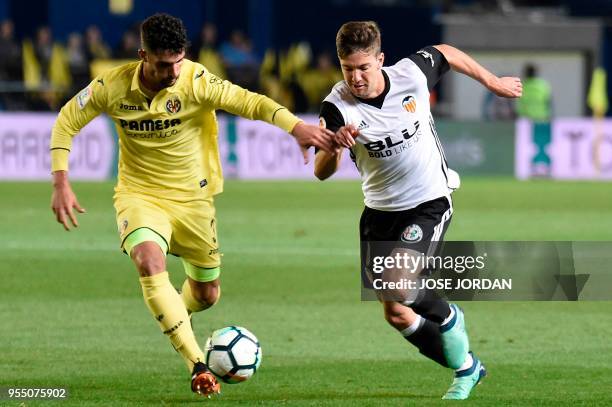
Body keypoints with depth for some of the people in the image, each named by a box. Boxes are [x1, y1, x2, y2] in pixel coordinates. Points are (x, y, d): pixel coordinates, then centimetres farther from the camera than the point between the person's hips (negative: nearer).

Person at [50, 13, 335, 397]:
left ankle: (177, 314, 52)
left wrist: (296, 127, -45)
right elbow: (67, 122, 0)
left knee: (207, 294, 11)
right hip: (140, 194, -1)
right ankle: (198, 365, -33)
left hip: (193, 199, 1)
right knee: (149, 261, -32)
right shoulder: (112, 87, -14)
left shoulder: (196, 81, -19)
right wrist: (61, 184, -8)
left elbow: (248, 101, -28)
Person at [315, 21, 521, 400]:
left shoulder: (412, 74, -18)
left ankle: (447, 317, 7)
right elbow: (321, 173, -29)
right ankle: (466, 367, 28)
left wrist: (493, 82, 15)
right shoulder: (338, 107, -20)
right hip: (380, 210, 3)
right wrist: (335, 146, -50)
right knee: (397, 316, 6)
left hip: (430, 202, -3)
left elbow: (447, 53, 5)